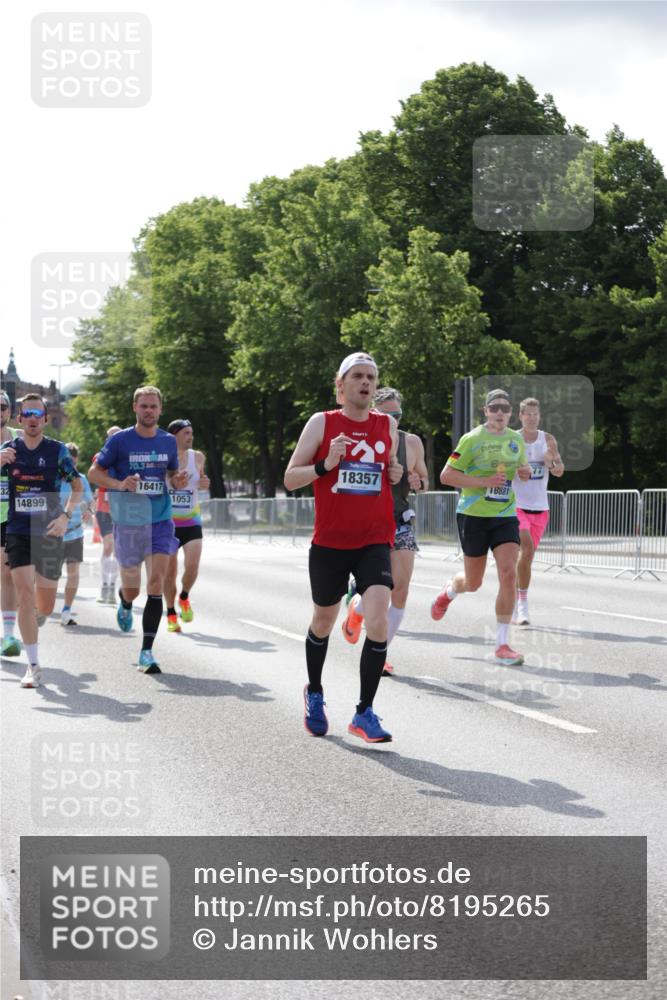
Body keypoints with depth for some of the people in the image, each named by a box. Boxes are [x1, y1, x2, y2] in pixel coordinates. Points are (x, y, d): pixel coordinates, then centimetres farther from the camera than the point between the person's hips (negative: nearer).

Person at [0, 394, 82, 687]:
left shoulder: (57, 450, -1)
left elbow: (78, 486, 4)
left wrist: (66, 515, -11)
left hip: (50, 533, 0)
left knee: (45, 606, 6)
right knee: (25, 596, -14)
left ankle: (33, 625, 44)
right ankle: (33, 666, -8)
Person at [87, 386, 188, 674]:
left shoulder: (169, 442, 6)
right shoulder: (119, 440, -5)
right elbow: (94, 472, -1)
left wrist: (179, 481, -6)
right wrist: (120, 485, -19)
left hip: (160, 521, 2)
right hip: (128, 523, -2)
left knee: (156, 583, -12)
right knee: (131, 588, 8)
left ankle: (147, 652, -9)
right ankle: (125, 604, 49)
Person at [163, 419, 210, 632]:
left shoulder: (197, 458, 2)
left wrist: (204, 484, -3)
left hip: (191, 522, 2)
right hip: (168, 522, -2)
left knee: (192, 565, -14)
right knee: (170, 571, 3)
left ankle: (184, 598, 16)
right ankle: (171, 615, 20)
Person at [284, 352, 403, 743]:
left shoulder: (389, 425, 7)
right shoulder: (322, 423, -1)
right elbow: (290, 479, -2)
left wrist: (397, 475, 1)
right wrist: (325, 465, -19)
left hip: (374, 542, 1)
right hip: (330, 542, -1)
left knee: (378, 618, -18)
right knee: (323, 622, 15)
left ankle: (364, 713, -7)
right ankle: (315, 694, 42)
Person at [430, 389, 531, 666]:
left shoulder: (517, 440, 7)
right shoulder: (471, 439, -9)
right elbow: (446, 476, -12)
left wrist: (525, 471, 1)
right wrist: (483, 482, -21)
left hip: (505, 516, 3)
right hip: (473, 516, -3)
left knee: (508, 574, -15)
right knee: (473, 583, 7)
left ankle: (502, 645, -7)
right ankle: (448, 592, 47)